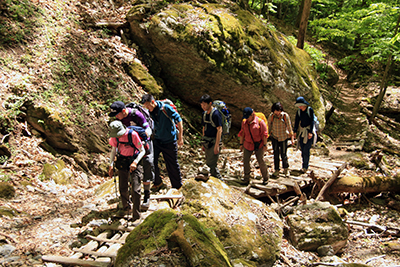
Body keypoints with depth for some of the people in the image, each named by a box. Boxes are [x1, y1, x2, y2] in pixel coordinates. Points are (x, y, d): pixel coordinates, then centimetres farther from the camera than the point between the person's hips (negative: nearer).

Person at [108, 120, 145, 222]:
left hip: (134, 161, -4)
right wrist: (111, 165, -2)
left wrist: (135, 162, -27)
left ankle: (136, 215, -1)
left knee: (135, 190, -11)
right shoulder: (114, 137, -8)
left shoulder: (133, 134, -22)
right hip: (122, 162, 4)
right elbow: (113, 150, 8)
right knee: (122, 189, 8)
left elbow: (142, 151, -14)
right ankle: (126, 208, 36)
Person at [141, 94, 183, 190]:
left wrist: (180, 138, -12)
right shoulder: (150, 112, -2)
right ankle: (158, 183, 13)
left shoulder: (166, 108, -18)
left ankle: (177, 186, 23)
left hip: (170, 141, -5)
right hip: (157, 140, 5)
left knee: (172, 164, 6)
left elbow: (179, 121, -12)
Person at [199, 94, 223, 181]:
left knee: (211, 164, -9)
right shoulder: (204, 114, 9)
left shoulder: (216, 114, -15)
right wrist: (203, 143, 17)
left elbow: (219, 129, -17)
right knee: (209, 163, 11)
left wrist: (217, 145, -20)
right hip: (207, 141, 8)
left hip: (214, 141, -8)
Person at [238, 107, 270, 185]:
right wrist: (241, 144, 12)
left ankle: (266, 178, 18)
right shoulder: (244, 122, 3)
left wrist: (265, 145, -9)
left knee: (261, 161, 1)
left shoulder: (259, 121, -12)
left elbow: (264, 134, -9)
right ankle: (246, 179, 14)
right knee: (245, 161, 3)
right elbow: (242, 133, 12)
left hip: (258, 145, -4)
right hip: (248, 145, 4)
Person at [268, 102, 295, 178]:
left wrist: (292, 138, -3)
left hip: (283, 137, -1)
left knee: (283, 154, 4)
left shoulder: (285, 116, -13)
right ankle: (276, 170, 15)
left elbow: (289, 127, -5)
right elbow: (269, 126, 5)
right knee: (276, 154, 2)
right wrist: (269, 135, 12)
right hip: (274, 137, 1)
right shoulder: (271, 116, -9)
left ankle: (286, 169, 27)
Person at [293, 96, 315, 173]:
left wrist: (310, 132, -15)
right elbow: (297, 121, 9)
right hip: (301, 131, 5)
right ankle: (305, 164, 17)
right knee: (302, 149, 5)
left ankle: (305, 167, 0)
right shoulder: (299, 111, 5)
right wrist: (295, 131, 5)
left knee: (306, 150, -8)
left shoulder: (310, 110, -8)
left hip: (309, 131, -5)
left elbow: (312, 121, -10)